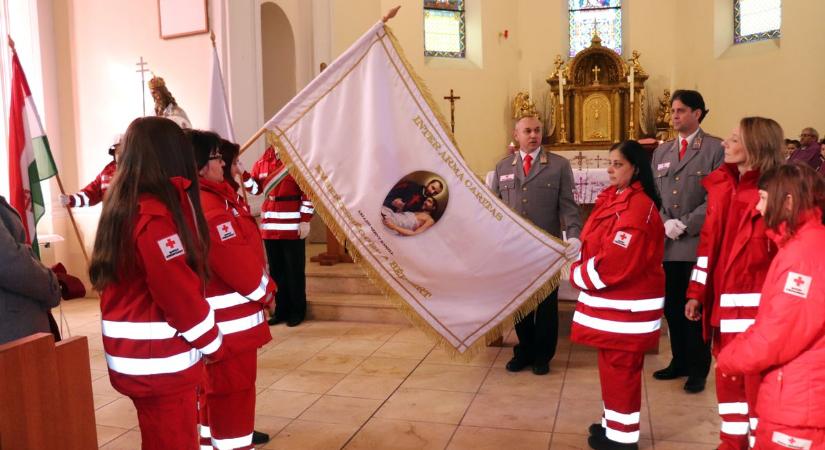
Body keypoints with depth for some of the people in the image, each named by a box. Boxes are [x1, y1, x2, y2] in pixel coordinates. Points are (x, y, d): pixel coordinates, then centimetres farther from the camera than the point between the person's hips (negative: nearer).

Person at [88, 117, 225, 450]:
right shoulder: (155, 216, -21)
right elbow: (179, 291, -21)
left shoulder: (123, 207, 7)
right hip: (161, 361, -9)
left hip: (137, 356, 9)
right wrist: (213, 343, -10)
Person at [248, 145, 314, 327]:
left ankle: (297, 310, 16)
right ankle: (281, 309, 23)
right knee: (275, 270, 12)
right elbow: (255, 187, 17)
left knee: (295, 270, 4)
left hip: (293, 227, -5)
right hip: (269, 226, 6)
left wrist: (305, 221, -14)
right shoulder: (262, 162, 9)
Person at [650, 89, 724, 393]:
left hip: (699, 243, -5)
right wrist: (663, 226, -5)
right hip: (667, 243, 5)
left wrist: (683, 225, -15)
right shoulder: (662, 151, 14)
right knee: (672, 307, 12)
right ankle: (680, 361, 27)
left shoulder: (715, 149, -4)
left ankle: (698, 370, 17)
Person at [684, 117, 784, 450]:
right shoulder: (722, 185, 9)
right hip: (723, 299, 7)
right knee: (727, 375, 17)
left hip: (756, 302, -7)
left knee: (757, 378, 5)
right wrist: (697, 292, 10)